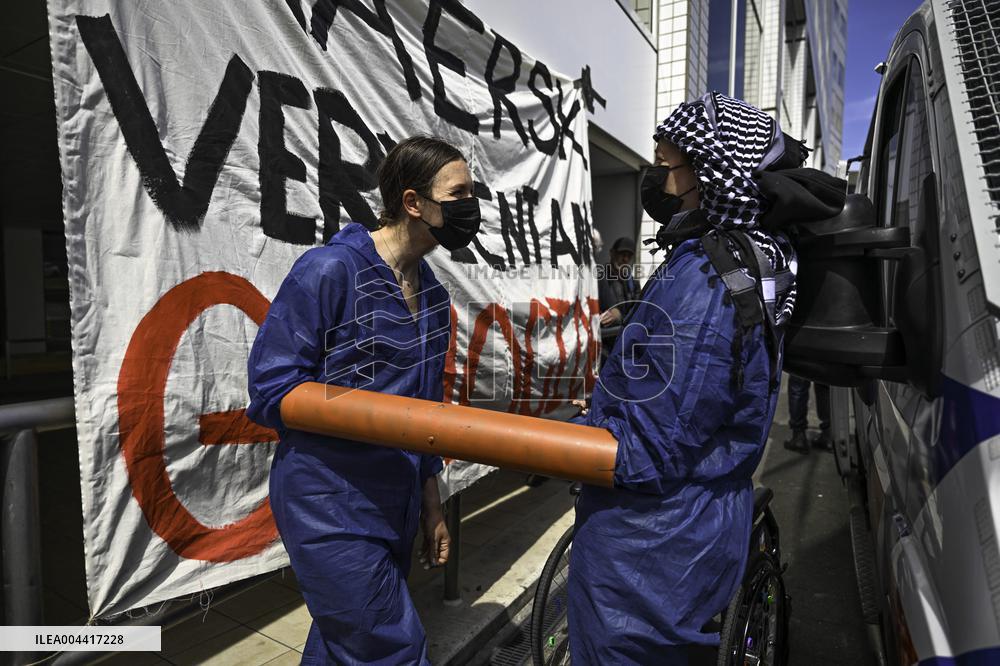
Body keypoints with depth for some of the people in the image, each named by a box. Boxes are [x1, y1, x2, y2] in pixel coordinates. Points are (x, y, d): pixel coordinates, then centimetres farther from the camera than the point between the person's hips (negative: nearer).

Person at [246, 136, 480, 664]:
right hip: (331, 507, -7)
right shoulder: (329, 270, -14)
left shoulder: (433, 293, 8)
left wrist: (431, 509, 17)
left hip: (395, 509, 7)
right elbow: (272, 390, -15)